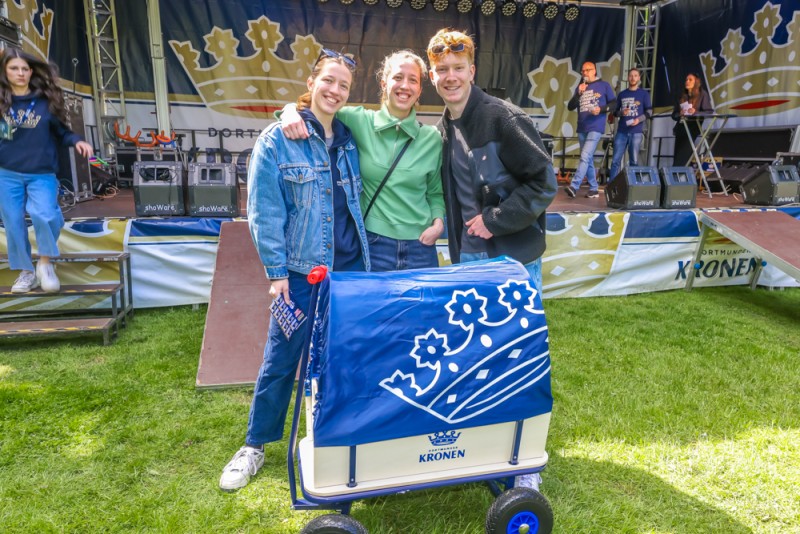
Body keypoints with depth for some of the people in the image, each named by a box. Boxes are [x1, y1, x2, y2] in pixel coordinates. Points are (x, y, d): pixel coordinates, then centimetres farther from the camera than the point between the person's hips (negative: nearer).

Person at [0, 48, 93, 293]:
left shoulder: (46, 101, 3)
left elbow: (61, 133, 9)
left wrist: (77, 141, -10)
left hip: (41, 174, -2)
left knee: (43, 214, -23)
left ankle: (45, 263, 1)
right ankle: (26, 272, 21)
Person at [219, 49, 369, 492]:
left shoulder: (348, 139, 7)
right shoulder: (276, 139, -8)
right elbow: (263, 211, -10)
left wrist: (363, 256, 10)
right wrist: (277, 272, -13)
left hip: (350, 267, 5)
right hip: (301, 271, -4)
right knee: (281, 360, 5)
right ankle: (255, 446, 26)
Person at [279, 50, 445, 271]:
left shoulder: (432, 138, 4)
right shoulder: (359, 121, -3)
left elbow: (435, 192, 13)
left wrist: (438, 222, -4)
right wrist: (291, 111, -16)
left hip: (420, 248, 2)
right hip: (373, 245, -2)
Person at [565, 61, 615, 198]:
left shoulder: (604, 85, 3)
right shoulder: (579, 87, 13)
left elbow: (614, 103, 3)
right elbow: (570, 107, 6)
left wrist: (601, 109, -14)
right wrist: (579, 93, -8)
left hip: (595, 128, -5)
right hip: (581, 129, 6)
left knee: (585, 157, -17)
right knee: (588, 160, 9)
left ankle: (574, 186, -21)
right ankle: (594, 189, 15)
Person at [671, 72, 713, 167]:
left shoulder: (702, 95, 4)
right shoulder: (682, 96, 18)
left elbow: (710, 111, -3)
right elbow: (674, 114, 16)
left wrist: (696, 112, -19)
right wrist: (679, 114, -6)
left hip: (693, 126, -5)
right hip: (681, 127, 5)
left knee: (683, 154, -15)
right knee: (677, 156, -1)